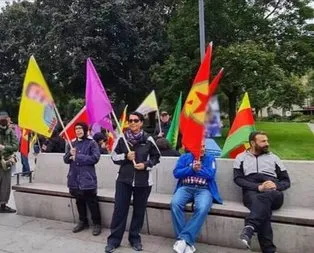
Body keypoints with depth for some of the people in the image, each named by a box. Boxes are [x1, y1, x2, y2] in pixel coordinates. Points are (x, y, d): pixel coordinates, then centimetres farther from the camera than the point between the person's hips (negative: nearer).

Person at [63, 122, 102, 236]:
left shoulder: (91, 143, -5)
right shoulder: (72, 144, 12)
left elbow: (95, 157, -16)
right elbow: (66, 160, 12)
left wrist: (78, 157, -14)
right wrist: (70, 154, -11)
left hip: (87, 178, -5)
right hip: (74, 178, 6)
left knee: (92, 202, 0)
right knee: (79, 201, 16)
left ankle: (97, 224, 15)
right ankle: (83, 222, 32)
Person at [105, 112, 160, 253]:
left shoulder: (148, 140, -4)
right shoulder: (121, 139, -2)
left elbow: (156, 157, 6)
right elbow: (114, 157, 4)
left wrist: (146, 165, -11)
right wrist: (126, 157, -14)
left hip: (143, 181, 0)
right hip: (124, 179, 0)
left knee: (139, 210, 11)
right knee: (120, 209, 4)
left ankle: (135, 238, 28)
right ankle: (114, 239, 19)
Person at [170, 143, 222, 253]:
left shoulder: (210, 159, 14)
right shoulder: (184, 157, 16)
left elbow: (210, 175, -2)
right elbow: (176, 173, 2)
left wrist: (197, 169, -6)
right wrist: (192, 168, -8)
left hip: (203, 189, -1)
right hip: (185, 188, 1)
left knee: (202, 208, -35)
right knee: (175, 203, -31)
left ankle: (184, 239, -26)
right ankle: (188, 241, -21)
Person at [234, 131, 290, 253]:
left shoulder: (273, 158, 20)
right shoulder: (241, 158, 14)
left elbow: (286, 181, 17)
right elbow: (238, 179, 1)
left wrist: (275, 186, -8)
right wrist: (258, 187, -14)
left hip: (273, 195, 1)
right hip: (251, 193, -1)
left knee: (264, 197, -38)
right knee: (263, 207, -37)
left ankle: (249, 227, -52)